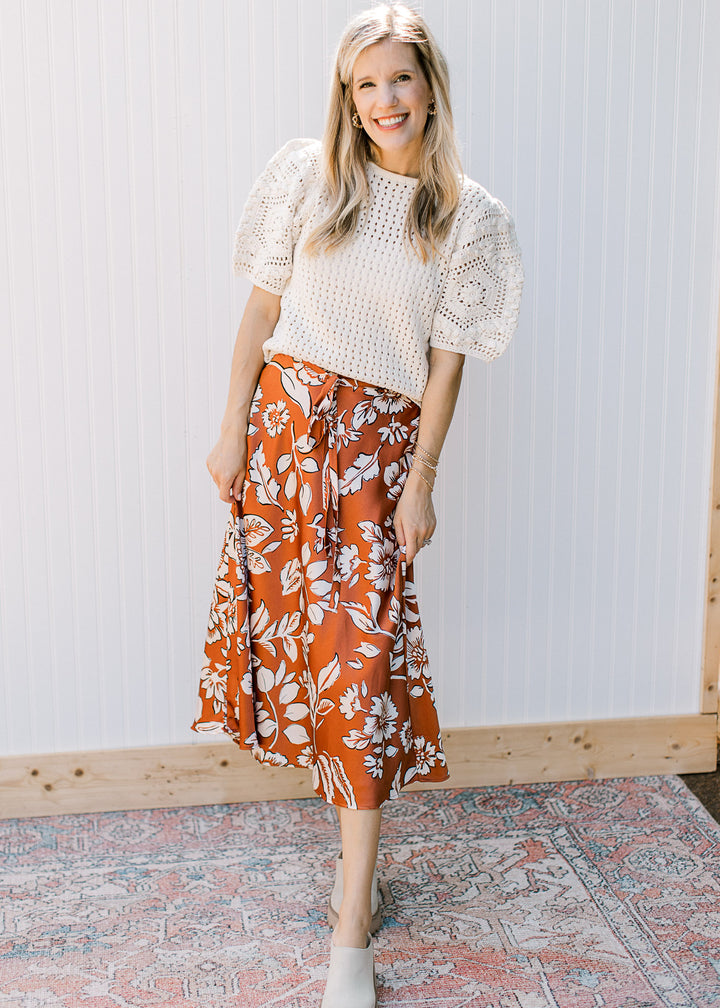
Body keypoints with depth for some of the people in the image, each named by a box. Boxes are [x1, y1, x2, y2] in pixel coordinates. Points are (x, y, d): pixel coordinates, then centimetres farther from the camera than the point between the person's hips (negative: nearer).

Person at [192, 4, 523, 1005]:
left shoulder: (469, 216, 1)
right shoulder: (308, 175, 3)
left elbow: (446, 358, 0)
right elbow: (262, 306, 4)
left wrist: (421, 481, -4)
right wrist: (234, 426, 0)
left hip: (381, 440, -2)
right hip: (287, 414, 2)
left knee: (363, 650, -6)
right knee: (289, 601, 8)